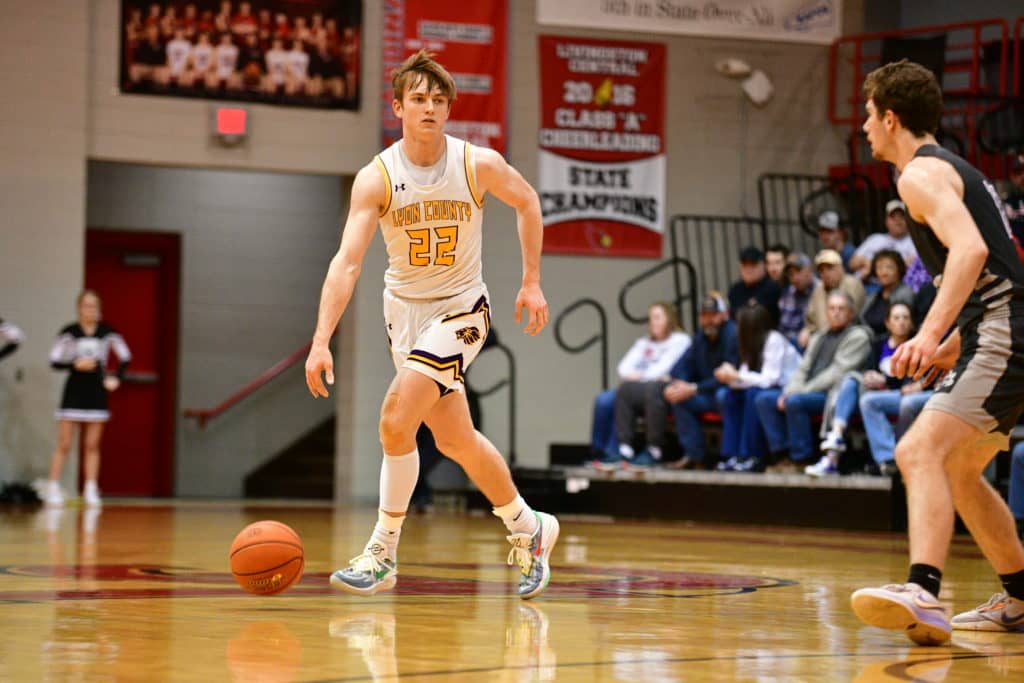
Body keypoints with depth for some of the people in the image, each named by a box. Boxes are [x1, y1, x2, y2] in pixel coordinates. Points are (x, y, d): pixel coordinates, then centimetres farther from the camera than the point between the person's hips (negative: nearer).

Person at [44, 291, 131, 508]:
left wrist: (116, 378, -5)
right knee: (63, 445, -2)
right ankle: (53, 488, 2)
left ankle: (91, 490, 5)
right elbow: (54, 361, -6)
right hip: (73, 392, -2)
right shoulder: (70, 332, -6)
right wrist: (76, 365, -20)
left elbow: (125, 357, 8)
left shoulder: (107, 333, -1)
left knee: (92, 445, 4)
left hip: (96, 392, 2)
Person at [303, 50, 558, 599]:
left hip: (461, 307, -3)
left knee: (396, 421, -21)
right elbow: (347, 262, -22)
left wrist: (531, 282, 7)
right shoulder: (376, 178, -14)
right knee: (455, 439, 10)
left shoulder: (479, 165, -13)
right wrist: (321, 340, -32)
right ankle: (527, 529, 33)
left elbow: (527, 203, 8)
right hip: (405, 308, 3)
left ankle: (382, 554, -8)